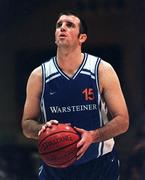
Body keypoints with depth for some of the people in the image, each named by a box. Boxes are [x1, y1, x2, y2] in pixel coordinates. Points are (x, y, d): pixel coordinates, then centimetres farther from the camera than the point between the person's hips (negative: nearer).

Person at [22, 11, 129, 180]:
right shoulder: (38, 76, -2)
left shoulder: (102, 70, -6)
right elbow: (27, 126, 4)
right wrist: (43, 128, -18)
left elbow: (122, 121, -6)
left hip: (100, 165, -1)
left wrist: (93, 136, -23)